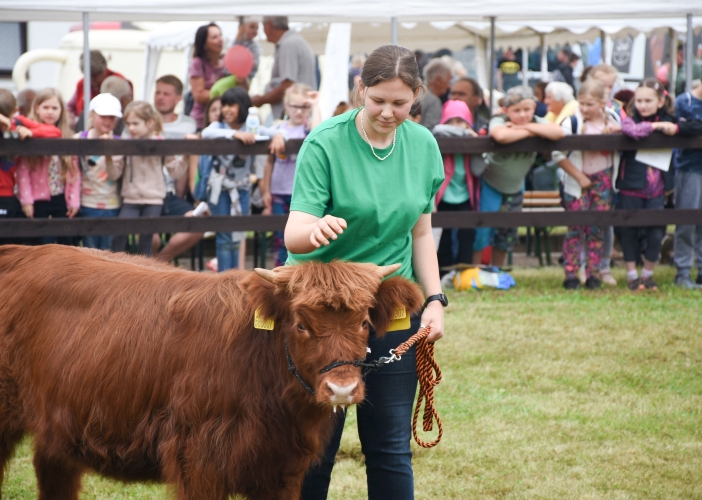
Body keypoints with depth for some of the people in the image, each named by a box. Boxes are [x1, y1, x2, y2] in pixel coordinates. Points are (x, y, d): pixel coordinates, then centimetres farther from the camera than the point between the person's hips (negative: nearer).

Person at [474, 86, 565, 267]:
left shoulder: (536, 123, -10)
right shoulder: (498, 121, -23)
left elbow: (558, 133, -29)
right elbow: (501, 135, -48)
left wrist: (526, 127, -31)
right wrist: (529, 133, -33)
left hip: (515, 186, 5)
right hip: (489, 184, -5)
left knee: (507, 233, 15)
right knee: (482, 230, -9)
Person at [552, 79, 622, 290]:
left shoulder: (613, 119, 0)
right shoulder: (572, 123, -12)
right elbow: (558, 154, -14)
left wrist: (616, 133, -11)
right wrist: (579, 176, -13)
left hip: (604, 180, 3)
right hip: (578, 182, -3)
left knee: (597, 228, 5)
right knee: (576, 228, -4)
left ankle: (593, 274, 11)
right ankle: (570, 274, 1)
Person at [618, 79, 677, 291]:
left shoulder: (667, 120, 8)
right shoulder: (630, 119, -5)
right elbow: (633, 131, -27)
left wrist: (674, 128, -11)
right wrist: (655, 126, -19)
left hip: (656, 189, 3)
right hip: (631, 187, -2)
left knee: (656, 234, 1)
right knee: (629, 232, 6)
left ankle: (647, 274, 19)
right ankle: (631, 275, 19)